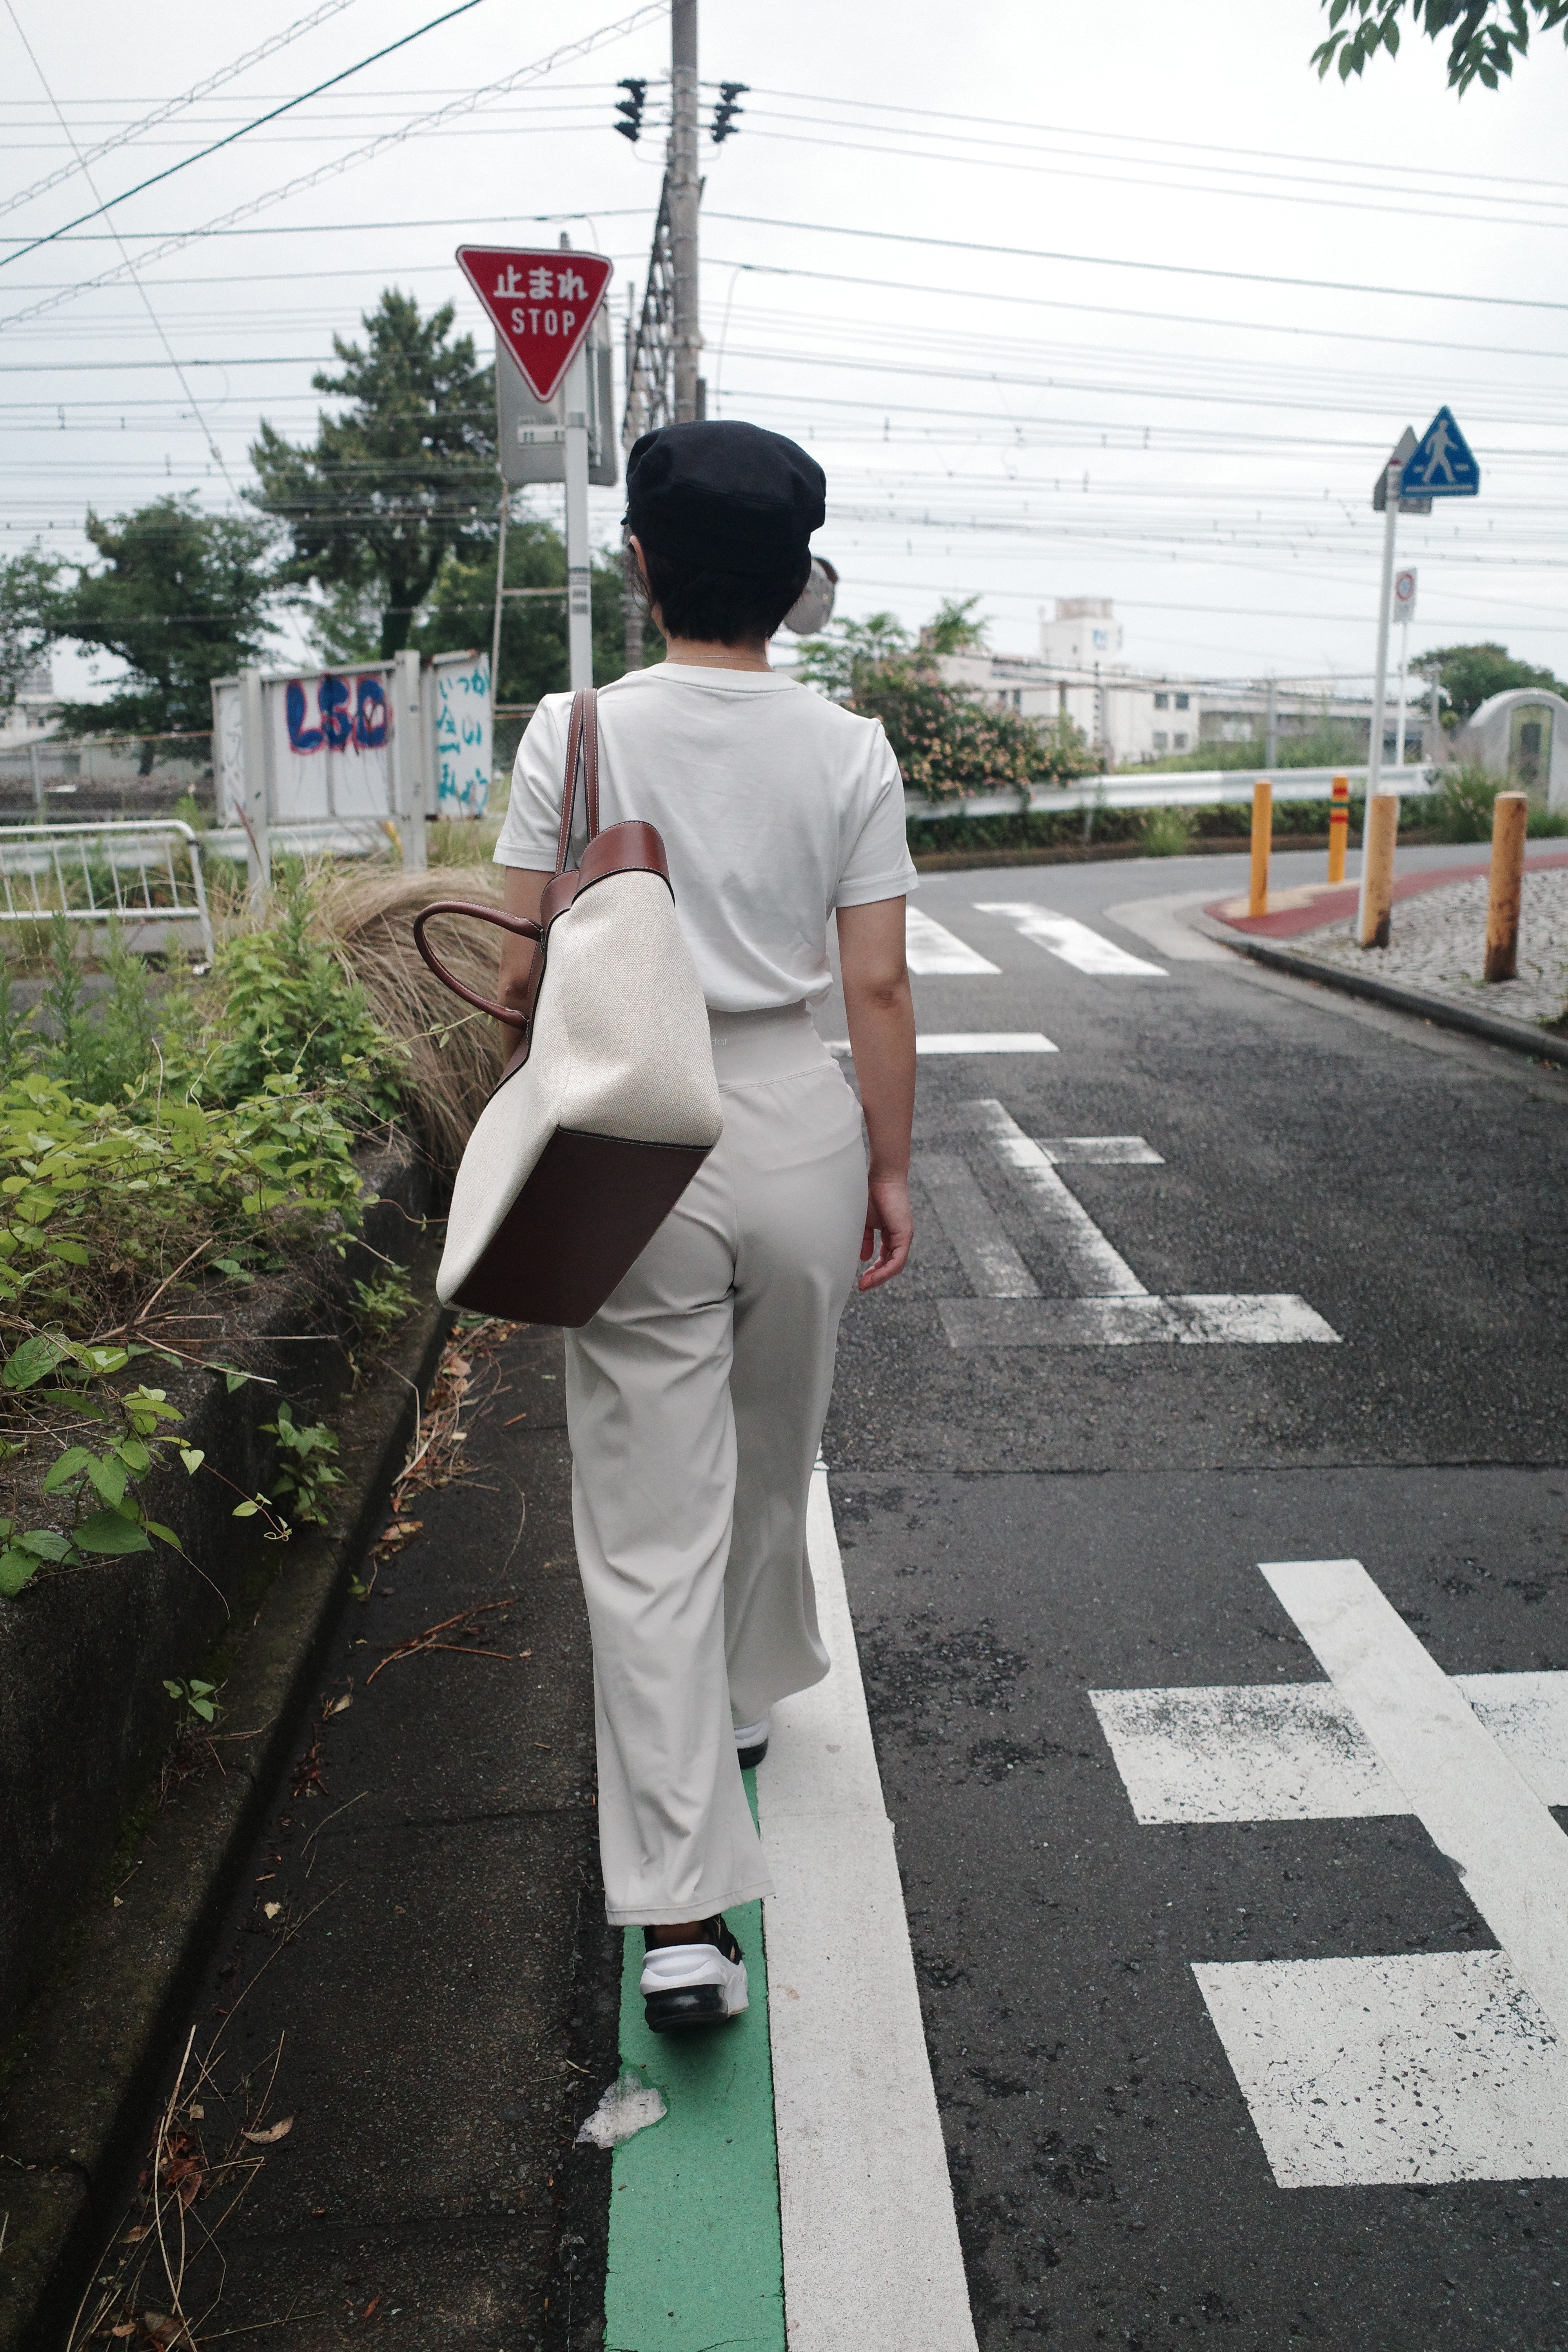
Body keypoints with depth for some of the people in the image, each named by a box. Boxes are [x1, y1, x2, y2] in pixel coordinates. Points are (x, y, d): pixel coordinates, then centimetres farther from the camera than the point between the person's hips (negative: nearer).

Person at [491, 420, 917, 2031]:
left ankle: (681, 1918, 1)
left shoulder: (578, 731, -6)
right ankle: (741, 1701, 49)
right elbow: (877, 991, -3)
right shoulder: (848, 751, -3)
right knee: (771, 1460, 25)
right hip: (801, 1129, 2)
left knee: (650, 1525, 2)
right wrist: (889, 1169, 7)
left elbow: (524, 974, -6)